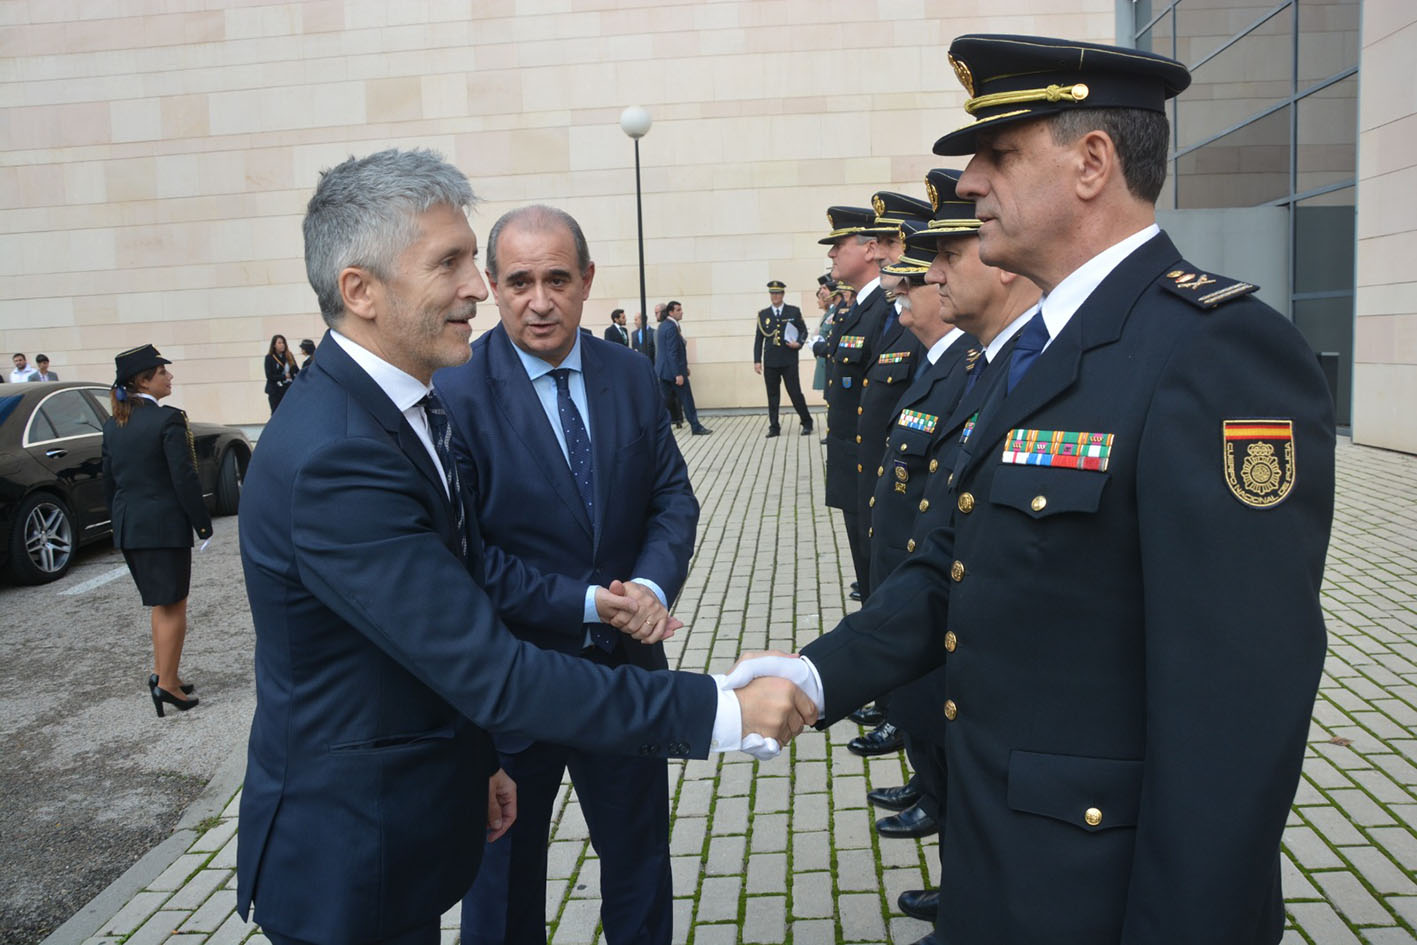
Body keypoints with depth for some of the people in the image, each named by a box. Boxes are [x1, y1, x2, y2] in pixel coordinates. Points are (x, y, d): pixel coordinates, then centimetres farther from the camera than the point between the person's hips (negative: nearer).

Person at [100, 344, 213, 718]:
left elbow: (108, 479, 12)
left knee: (160, 603, 19)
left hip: (128, 527, 7)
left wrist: (119, 522, 21)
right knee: (173, 605, 3)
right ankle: (166, 682, 3)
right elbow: (185, 479, -16)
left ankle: (162, 674, 24)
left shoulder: (112, 424, 8)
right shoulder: (168, 420, -15)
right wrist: (202, 523, -9)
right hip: (164, 525, -7)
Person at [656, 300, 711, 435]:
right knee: (686, 399, 0)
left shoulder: (663, 325, 13)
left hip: (663, 370, 9)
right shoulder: (672, 327, -18)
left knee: (662, 399, 10)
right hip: (674, 370, -9)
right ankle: (695, 427, 7)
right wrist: (678, 374, -23)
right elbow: (673, 353, -22)